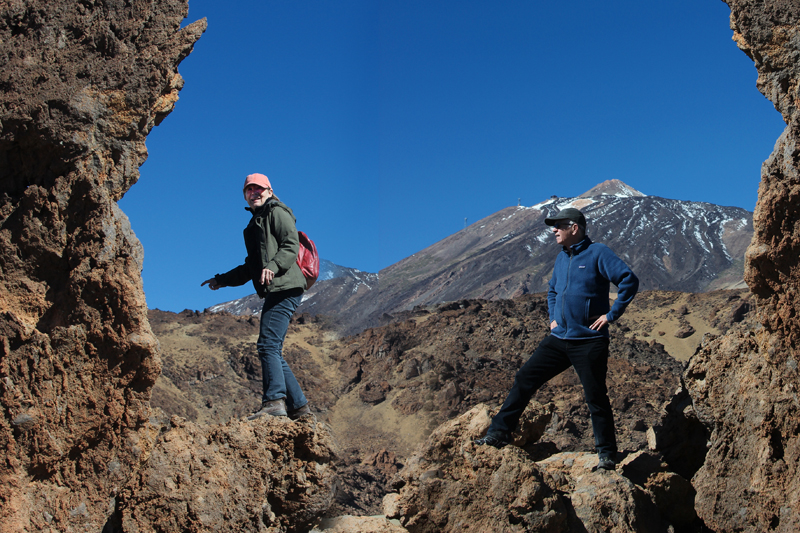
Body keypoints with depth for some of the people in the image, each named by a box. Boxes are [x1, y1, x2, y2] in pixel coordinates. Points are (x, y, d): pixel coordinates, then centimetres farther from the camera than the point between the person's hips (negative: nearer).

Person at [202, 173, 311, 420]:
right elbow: (251, 267, 32)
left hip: (284, 288, -10)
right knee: (273, 351, 6)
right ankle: (298, 406, 8)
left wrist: (272, 266, -29)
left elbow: (291, 246, -13)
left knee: (268, 344, -19)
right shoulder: (256, 223, 28)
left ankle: (274, 401, -25)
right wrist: (222, 280, 27)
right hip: (275, 292, 10)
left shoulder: (277, 213, 2)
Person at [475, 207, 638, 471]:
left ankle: (607, 454, 13)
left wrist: (611, 315, -14)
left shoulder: (597, 253, -9)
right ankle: (498, 433, 9)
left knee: (596, 398, -1)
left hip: (589, 343, -7)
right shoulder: (561, 258, 14)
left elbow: (629, 280, -16)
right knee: (525, 379, 2)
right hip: (558, 339, 7)